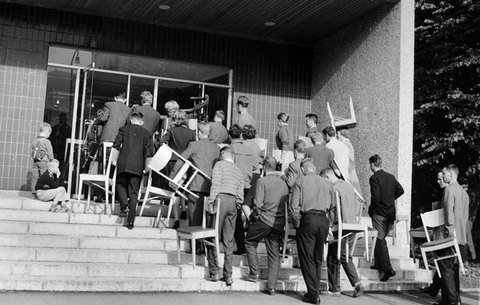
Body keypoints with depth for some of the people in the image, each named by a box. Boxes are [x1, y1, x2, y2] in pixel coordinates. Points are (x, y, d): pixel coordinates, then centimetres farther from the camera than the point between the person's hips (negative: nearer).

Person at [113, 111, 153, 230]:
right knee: (133, 192, 4)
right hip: (138, 166, 1)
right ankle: (131, 220, 0)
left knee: (120, 184, 19)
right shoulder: (147, 134, 10)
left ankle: (124, 204, -9)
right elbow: (148, 153, 4)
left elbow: (116, 145, 3)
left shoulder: (124, 129, 8)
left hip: (123, 163, -1)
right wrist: (147, 167, 11)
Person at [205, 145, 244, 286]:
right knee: (229, 240, 7)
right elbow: (240, 194, 14)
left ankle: (214, 272, -2)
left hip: (221, 199, -5)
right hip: (233, 202, 5)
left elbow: (215, 184, -8)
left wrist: (210, 201, -11)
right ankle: (228, 275, 6)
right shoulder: (239, 171, 22)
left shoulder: (220, 164, 5)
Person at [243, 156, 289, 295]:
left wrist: (255, 216, 2)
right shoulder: (283, 183, 10)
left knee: (250, 242, 19)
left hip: (264, 220, -5)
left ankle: (254, 272, 13)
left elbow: (258, 203, -13)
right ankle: (271, 286, 7)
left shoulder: (262, 181, -7)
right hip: (279, 223, 5)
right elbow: (286, 203, 11)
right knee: (274, 255, 8)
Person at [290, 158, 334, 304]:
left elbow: (294, 206, -5)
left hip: (308, 219, -4)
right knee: (318, 257, 15)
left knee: (307, 258, 2)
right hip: (323, 220, 4)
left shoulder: (300, 181, 1)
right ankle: (314, 291, 20)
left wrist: (297, 222, 4)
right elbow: (332, 205, 10)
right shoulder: (327, 183, 11)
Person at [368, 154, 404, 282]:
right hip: (391, 213, 7)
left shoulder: (374, 178, -13)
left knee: (381, 240, -3)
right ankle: (378, 264, 27)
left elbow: (375, 197, -19)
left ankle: (387, 269, -10)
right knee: (381, 239, 20)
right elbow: (400, 190, 8)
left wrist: (370, 209, -5)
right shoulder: (390, 177, 7)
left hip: (379, 213, -7)